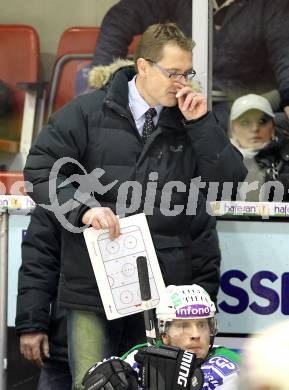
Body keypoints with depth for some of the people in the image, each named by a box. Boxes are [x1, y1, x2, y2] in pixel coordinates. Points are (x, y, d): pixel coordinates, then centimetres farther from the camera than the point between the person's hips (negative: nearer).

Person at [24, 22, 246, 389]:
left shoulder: (190, 121, 10)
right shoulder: (87, 112, 2)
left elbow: (231, 178, 1)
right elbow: (41, 167, -1)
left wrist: (200, 122, -8)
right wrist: (83, 207, -15)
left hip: (166, 287, 2)